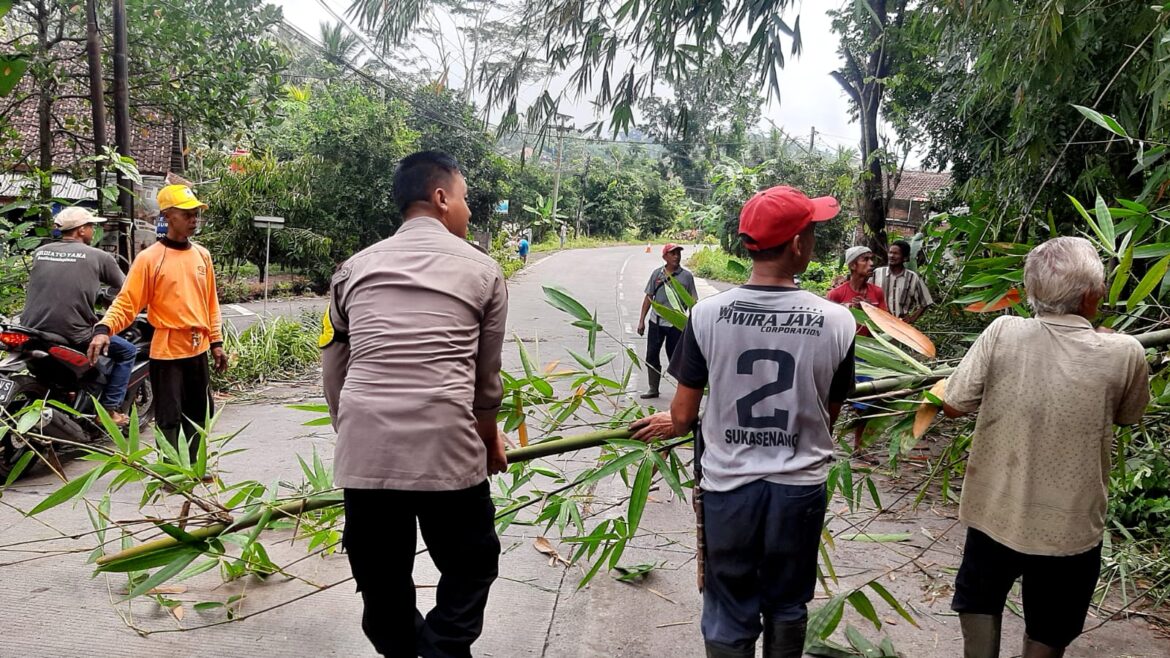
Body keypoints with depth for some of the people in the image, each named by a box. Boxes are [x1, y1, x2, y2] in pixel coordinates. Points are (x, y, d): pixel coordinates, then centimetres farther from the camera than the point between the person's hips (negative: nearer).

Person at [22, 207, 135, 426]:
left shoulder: (39, 252, 9)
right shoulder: (98, 256, -3)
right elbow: (124, 288, 9)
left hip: (32, 331, 6)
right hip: (74, 337, -5)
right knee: (127, 351, 12)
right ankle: (109, 409, 7)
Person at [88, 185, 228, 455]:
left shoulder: (202, 254, 7)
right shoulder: (149, 258, -11)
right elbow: (127, 302, -14)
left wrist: (216, 342, 12)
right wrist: (104, 329, -32)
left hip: (198, 350, 6)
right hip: (167, 352, -6)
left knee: (198, 416, 16)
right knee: (169, 420, -1)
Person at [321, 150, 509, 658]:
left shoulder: (354, 269, 13)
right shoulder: (482, 270, 6)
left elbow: (334, 370, 14)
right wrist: (490, 437, 30)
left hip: (363, 453, 3)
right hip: (447, 449, -3)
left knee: (382, 583, 18)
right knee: (470, 568, 17)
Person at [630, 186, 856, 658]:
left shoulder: (707, 313, -13)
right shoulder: (837, 322, -12)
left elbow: (683, 416, -7)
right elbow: (828, 416, 1)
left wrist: (670, 425, 18)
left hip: (727, 485, 0)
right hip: (799, 487, 1)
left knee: (730, 617, 16)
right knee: (787, 608, 22)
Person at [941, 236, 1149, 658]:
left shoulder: (1002, 334, -17)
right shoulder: (1124, 354, -16)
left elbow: (954, 406, -10)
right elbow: (1127, 416, 4)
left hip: (996, 514, 0)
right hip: (1070, 529, 0)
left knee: (980, 604, 27)